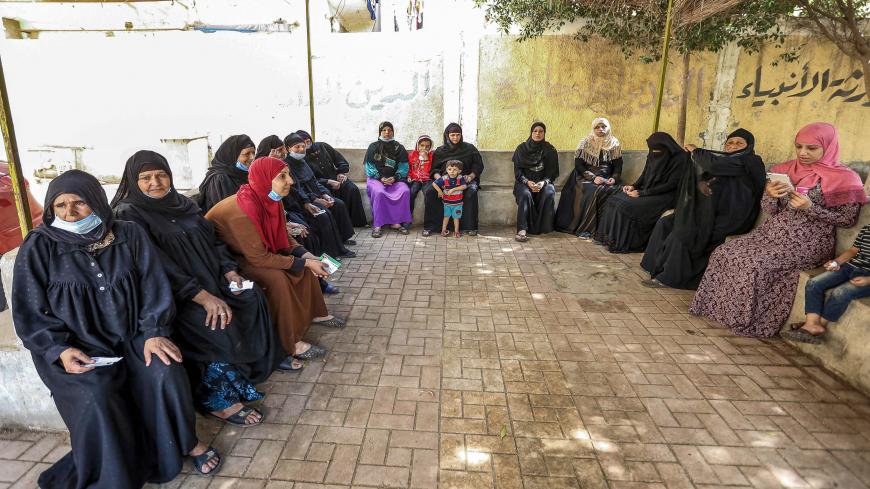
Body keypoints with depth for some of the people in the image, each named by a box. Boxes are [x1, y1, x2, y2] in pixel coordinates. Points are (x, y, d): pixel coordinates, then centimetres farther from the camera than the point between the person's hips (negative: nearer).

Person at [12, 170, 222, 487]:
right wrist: (60, 349, -17)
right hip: (74, 347, -1)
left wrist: (153, 332, -16)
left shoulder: (129, 235, 0)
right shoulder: (39, 247, -3)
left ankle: (186, 442, 0)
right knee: (97, 397, -27)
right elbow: (29, 312, -2)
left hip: (130, 335, 1)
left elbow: (153, 286, -3)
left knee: (165, 372, -25)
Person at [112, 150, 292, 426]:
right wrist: (202, 296, -27)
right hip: (167, 293, -7)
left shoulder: (181, 203, 10)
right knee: (221, 323, -26)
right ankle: (218, 398, -10)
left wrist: (229, 270, -6)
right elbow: (156, 266, -21)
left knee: (252, 297, -8)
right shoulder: (129, 214, -11)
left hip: (207, 279, 7)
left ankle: (263, 358, 7)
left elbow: (211, 239, 13)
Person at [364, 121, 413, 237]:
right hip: (376, 178, -1)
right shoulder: (373, 147, 8)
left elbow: (403, 167, 4)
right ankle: (377, 225, -29)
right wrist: (380, 178, -13)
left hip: (394, 178, 2)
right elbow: (370, 167, 2)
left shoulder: (399, 148, 11)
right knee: (378, 192, -34)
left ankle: (396, 222, -22)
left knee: (405, 191, -28)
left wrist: (395, 178, -14)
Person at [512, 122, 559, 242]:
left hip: (543, 182, 1)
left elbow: (552, 172, 1)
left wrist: (543, 182, -20)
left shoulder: (550, 150, 4)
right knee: (525, 194, -33)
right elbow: (517, 170, -1)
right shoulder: (522, 148, 2)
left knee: (549, 193, -31)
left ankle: (543, 227, -17)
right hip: (524, 181, -1)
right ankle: (522, 230, -37)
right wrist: (528, 182, -19)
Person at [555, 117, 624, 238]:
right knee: (593, 191, -35)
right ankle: (585, 229, -28)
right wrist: (593, 178, -16)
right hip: (586, 178, -3)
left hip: (607, 179, 3)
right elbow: (578, 165, -4)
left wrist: (614, 178, -12)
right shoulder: (585, 143, 1)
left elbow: (618, 165, 9)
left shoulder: (614, 144, 9)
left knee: (617, 191, -28)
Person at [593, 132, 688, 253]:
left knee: (626, 206, -26)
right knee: (614, 200, -8)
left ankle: (621, 243, -16)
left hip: (665, 196, -8)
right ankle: (608, 237, -3)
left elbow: (670, 185, -18)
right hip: (647, 191, 8)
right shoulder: (653, 156, 5)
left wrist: (642, 193, -20)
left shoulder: (680, 158, -16)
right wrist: (634, 186, -6)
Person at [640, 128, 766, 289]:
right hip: (712, 213, 8)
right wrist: (700, 183, -16)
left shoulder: (752, 162, -9)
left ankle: (669, 277, -12)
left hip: (730, 220, -8)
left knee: (682, 233, -24)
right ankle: (658, 266, 0)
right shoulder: (725, 161, 15)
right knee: (665, 222, -4)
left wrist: (696, 151, -7)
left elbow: (714, 163, -24)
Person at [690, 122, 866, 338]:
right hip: (773, 232, 6)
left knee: (755, 266, -29)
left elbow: (849, 219, -5)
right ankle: (720, 307, -2)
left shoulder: (844, 178, -6)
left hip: (807, 243, -6)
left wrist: (810, 208, -18)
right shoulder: (787, 170, 8)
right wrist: (769, 196, -14)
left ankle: (748, 321, -10)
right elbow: (769, 210, 10)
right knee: (723, 253, -15)